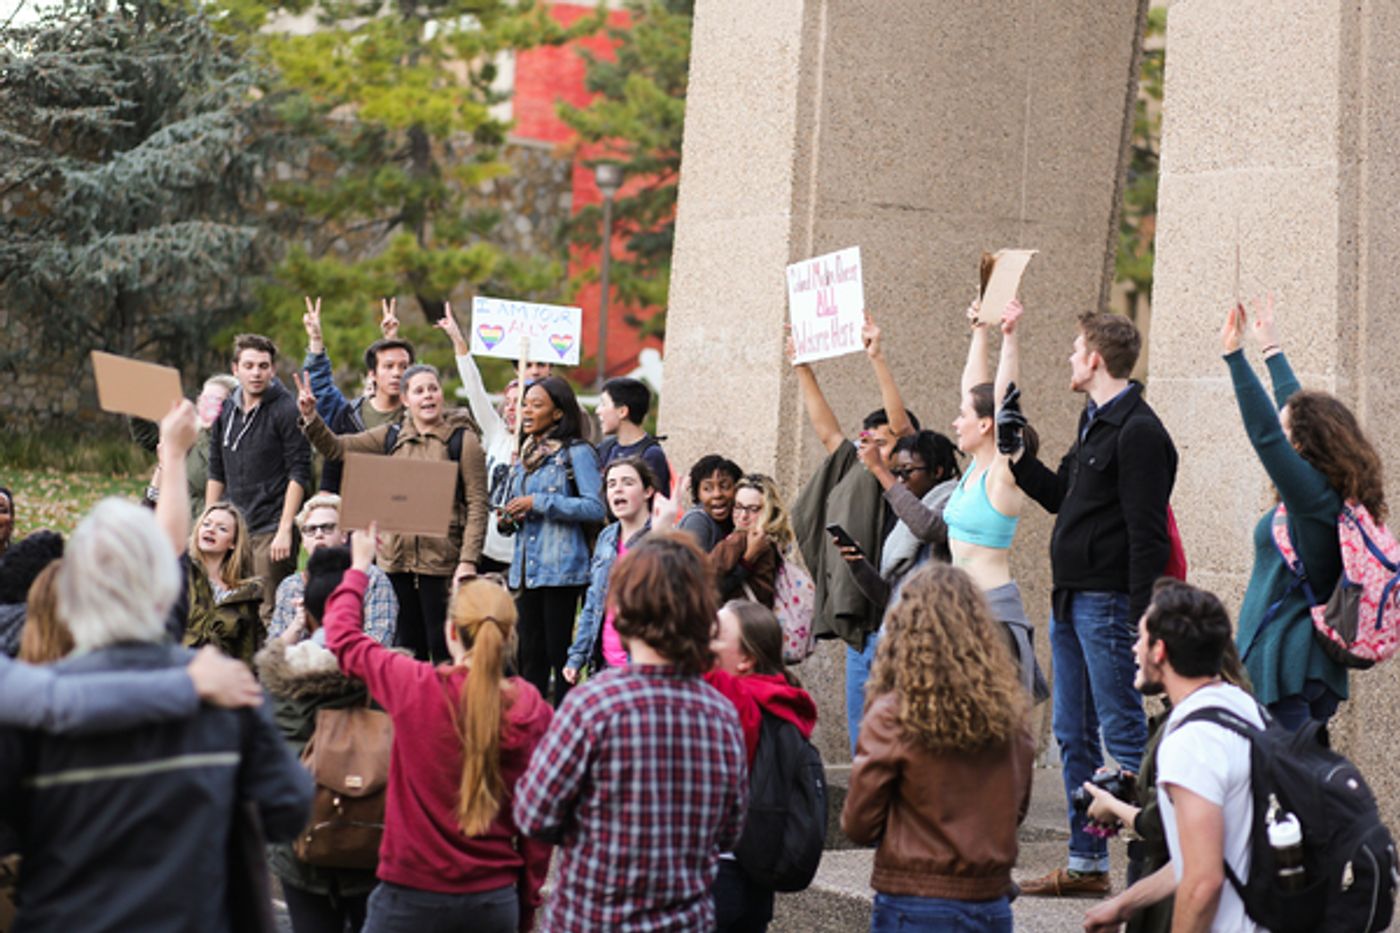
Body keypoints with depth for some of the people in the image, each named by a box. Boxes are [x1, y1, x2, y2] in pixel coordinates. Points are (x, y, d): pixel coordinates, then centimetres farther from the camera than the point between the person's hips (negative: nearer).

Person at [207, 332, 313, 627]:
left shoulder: (286, 411, -6)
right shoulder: (226, 411, 12)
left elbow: (299, 475, -9)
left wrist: (285, 530, -15)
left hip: (271, 530, -6)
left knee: (267, 616, -9)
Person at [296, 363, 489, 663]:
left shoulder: (462, 440, -2)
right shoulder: (391, 438, 12)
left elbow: (477, 505, -6)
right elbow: (335, 447, 8)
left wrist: (468, 561, -14)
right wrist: (310, 416, -10)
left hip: (441, 559, -4)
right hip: (396, 558, 5)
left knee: (444, 648, -2)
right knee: (407, 647, 11)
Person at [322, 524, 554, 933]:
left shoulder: (415, 688, -11)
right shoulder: (533, 712, -6)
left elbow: (343, 636, 7)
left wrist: (359, 566, 23)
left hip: (413, 897, -2)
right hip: (495, 899, 2)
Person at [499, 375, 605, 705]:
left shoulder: (576, 453, -6)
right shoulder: (527, 455, 17)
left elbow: (596, 507, -17)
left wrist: (539, 503, -16)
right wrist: (513, 515, 5)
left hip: (561, 568, -7)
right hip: (526, 567, 7)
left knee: (560, 654, -4)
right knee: (531, 655, 11)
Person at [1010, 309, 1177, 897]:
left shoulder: (1138, 432, -14)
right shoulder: (1094, 423, 16)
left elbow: (1147, 534, -19)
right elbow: (1059, 496, 24)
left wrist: (1140, 615, -22)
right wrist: (1015, 453, 18)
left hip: (1108, 602, -10)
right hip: (1070, 600, 10)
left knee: (1124, 736, -7)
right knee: (1073, 736, 13)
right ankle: (1086, 864, 20)